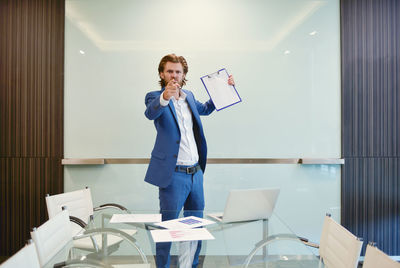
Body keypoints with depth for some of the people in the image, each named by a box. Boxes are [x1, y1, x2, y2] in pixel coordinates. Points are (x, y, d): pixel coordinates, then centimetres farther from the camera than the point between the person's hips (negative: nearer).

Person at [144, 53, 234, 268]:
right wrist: (165, 97, -49)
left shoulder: (189, 96, 13)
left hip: (196, 172, 7)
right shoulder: (155, 96, -5)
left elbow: (205, 109, 33)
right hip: (173, 174, -6)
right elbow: (150, 112, -28)